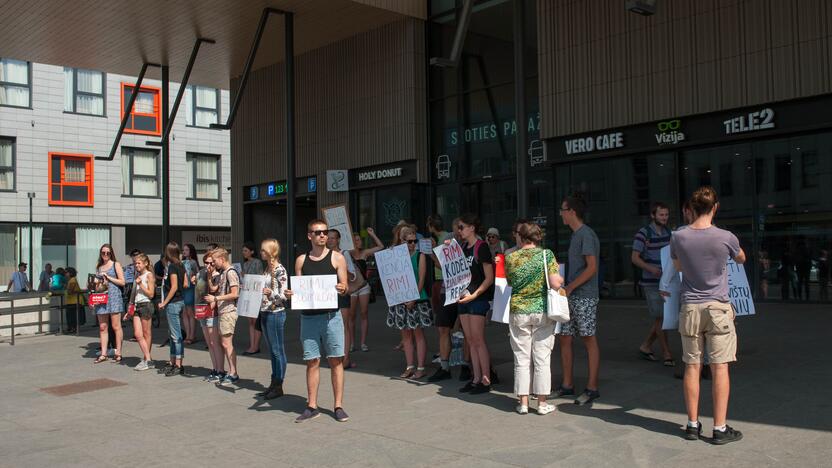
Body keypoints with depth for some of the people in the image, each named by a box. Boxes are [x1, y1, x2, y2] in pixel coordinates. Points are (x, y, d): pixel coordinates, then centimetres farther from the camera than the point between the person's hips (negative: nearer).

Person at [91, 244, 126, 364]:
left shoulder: (116, 265, 5)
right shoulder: (98, 267, 18)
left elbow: (122, 282, -2)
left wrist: (108, 277, -7)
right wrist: (95, 283, 3)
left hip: (114, 296, -5)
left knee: (116, 326, -5)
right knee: (102, 327, 4)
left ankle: (118, 353, -1)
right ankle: (103, 354, 9)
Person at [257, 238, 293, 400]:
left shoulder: (280, 270, -12)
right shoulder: (267, 268, 14)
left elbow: (284, 296, -16)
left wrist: (270, 293, -32)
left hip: (276, 313, -9)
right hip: (265, 313, 9)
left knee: (277, 350, -1)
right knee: (272, 351, 13)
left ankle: (278, 386, 5)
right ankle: (273, 384, 20)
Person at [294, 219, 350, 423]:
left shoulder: (337, 258, 3)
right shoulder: (301, 260, 10)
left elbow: (344, 287, 2)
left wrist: (342, 288, -21)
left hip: (331, 316, -2)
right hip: (308, 316, 2)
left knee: (336, 361, 1)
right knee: (312, 362, 5)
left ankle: (338, 406, 8)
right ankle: (312, 407, 13)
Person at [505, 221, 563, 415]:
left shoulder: (511, 258, -2)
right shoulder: (546, 254, -7)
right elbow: (556, 284, -14)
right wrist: (561, 278, 7)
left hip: (518, 312, 1)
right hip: (542, 311, -1)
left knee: (521, 360, 8)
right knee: (542, 359, 6)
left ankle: (523, 403, 12)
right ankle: (542, 403, 11)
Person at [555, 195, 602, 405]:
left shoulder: (586, 234, -12)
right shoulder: (575, 235, 17)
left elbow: (591, 268, -18)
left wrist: (569, 287, -17)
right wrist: (567, 287, 15)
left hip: (584, 297, -9)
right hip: (571, 297, 9)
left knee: (589, 340, -2)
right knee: (565, 338, 10)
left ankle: (592, 388, 5)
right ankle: (567, 385, 18)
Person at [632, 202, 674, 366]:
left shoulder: (669, 233, 12)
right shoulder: (643, 234, -8)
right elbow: (634, 258, -11)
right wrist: (650, 268, -26)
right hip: (651, 283, -7)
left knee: (666, 317, 10)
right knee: (660, 317, -4)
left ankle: (645, 346, 24)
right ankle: (667, 354, 4)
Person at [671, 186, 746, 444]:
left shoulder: (678, 238, -5)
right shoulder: (725, 237, -10)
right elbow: (741, 259, 13)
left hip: (690, 309, 2)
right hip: (718, 308, -2)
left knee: (692, 366, 8)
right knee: (720, 367, 2)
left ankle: (693, 424, 15)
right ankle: (720, 428, 6)